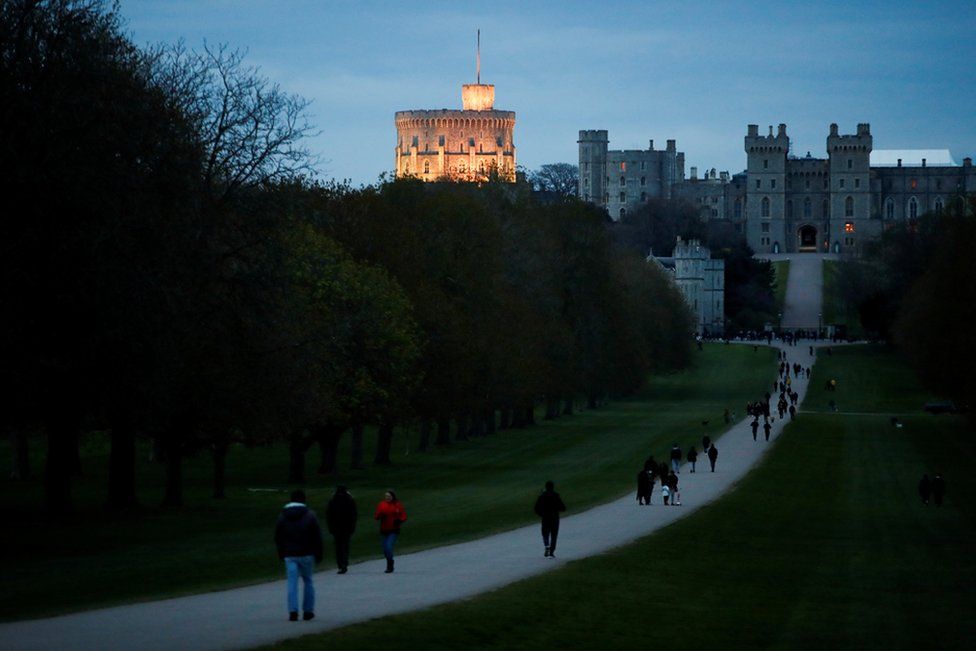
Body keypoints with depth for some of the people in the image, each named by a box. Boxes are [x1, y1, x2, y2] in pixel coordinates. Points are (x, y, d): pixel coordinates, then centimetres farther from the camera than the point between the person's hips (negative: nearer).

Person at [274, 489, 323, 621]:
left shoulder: (282, 516, 4)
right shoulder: (309, 515, -4)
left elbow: (278, 537, 8)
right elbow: (317, 537, -4)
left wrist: (281, 554, 18)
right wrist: (318, 554, 2)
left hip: (290, 555, 1)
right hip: (306, 554, -1)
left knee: (292, 583, 0)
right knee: (308, 581, 12)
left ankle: (293, 611, -13)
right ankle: (308, 611, 14)